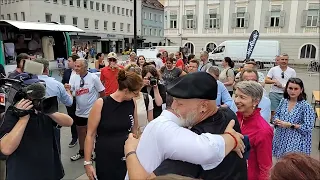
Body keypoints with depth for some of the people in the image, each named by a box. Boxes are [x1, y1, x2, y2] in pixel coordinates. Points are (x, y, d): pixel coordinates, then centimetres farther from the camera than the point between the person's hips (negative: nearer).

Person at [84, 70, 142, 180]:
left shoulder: (132, 103, -3)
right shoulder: (101, 104, -15)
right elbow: (90, 134, -8)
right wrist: (87, 162, -7)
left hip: (127, 157, 3)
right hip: (105, 158, -3)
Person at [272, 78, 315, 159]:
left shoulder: (306, 106, -13)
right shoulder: (283, 101, 2)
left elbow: (308, 127, -14)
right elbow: (276, 115, 13)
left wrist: (290, 125, -20)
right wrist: (276, 121, -9)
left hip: (295, 142, -5)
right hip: (281, 139, 5)